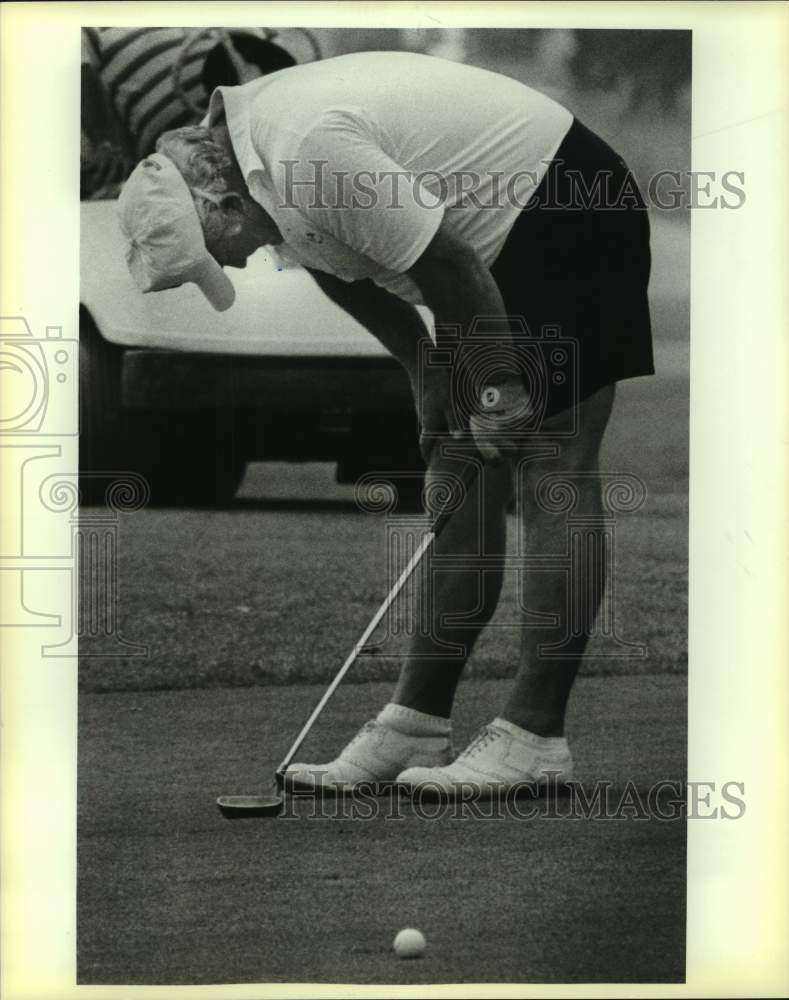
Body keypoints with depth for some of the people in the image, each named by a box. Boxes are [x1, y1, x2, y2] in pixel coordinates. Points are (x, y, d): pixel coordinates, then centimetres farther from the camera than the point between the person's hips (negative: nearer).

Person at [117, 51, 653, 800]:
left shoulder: (308, 151, -29)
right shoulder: (260, 160, 1)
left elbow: (448, 268, -26)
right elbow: (342, 262, 15)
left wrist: (500, 392, -15)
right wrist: (427, 374, 8)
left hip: (570, 225, -10)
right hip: (506, 246, 10)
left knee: (550, 474, -11)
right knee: (461, 471, 7)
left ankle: (535, 736, -11)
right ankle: (418, 721, 9)